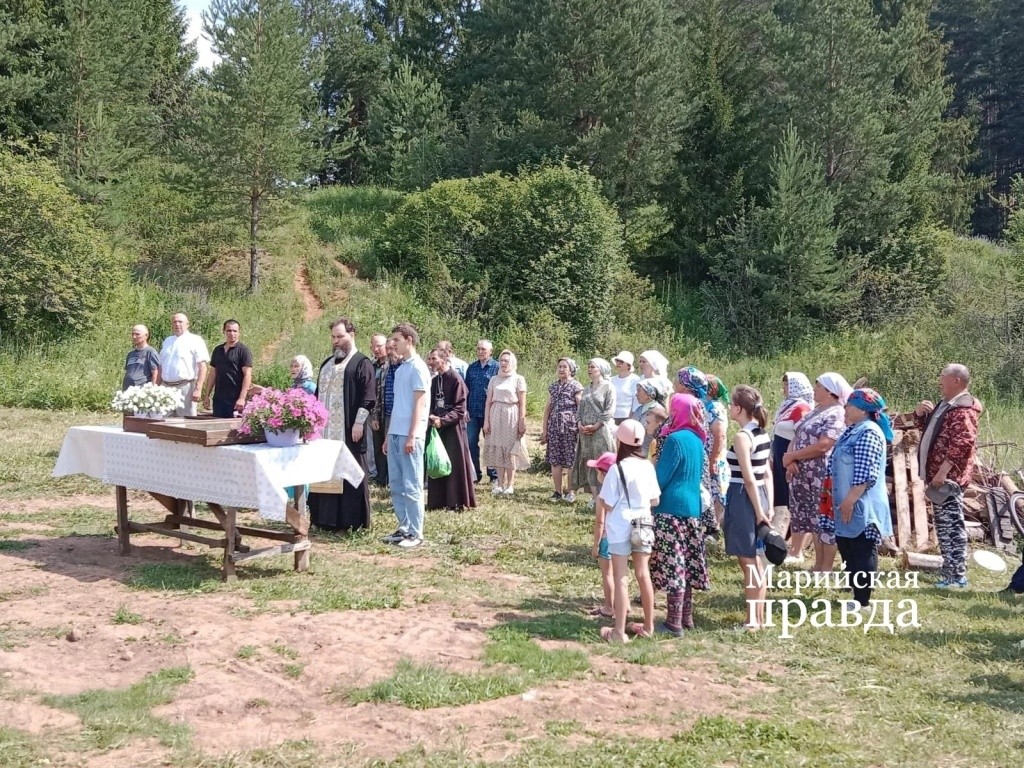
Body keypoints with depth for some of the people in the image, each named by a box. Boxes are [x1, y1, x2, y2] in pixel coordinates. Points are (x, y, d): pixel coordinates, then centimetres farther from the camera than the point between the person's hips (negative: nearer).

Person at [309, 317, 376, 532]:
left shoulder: (361, 363, -4)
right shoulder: (327, 364, 20)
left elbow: (368, 397, -11)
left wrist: (359, 422, -18)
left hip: (348, 431, -7)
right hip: (326, 430, 7)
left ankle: (352, 519, 2)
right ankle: (327, 517, 14)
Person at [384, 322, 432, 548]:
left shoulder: (417, 367, -8)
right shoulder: (400, 368, 16)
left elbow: (419, 404, -13)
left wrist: (412, 436, -17)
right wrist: (389, 435, 19)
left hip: (410, 436, -8)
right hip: (395, 434, 8)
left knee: (411, 486, -5)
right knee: (396, 485, 10)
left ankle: (416, 533, 0)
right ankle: (404, 528, 18)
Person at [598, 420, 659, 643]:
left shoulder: (617, 469, -15)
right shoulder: (648, 466, -2)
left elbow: (608, 505, -13)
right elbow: (655, 500, 3)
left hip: (620, 528, -5)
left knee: (621, 579, 1)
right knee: (643, 575, 15)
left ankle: (619, 632, 5)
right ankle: (648, 626, 25)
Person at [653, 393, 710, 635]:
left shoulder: (676, 439, -15)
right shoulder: (697, 439, 11)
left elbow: (661, 477, -13)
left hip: (671, 508, -9)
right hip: (692, 506, 9)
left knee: (672, 564, -5)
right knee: (686, 564, 14)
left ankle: (674, 622, -2)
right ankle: (686, 617, 20)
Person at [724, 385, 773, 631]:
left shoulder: (742, 437, -17)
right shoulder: (762, 434, 9)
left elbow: (749, 478, -19)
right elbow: (767, 475, 11)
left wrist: (758, 510, -16)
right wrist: (769, 506, 12)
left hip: (743, 499, -9)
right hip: (759, 497, 9)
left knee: (748, 563, -1)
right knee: (755, 561, 16)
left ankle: (752, 621, 5)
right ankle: (759, 617, 23)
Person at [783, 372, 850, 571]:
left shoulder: (836, 415, -13)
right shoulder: (816, 411, 14)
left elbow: (822, 446, -21)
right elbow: (797, 436, 11)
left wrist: (792, 456, -12)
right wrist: (790, 459, -7)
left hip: (823, 476, -9)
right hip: (803, 474, 9)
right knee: (814, 519, 13)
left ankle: (826, 568, 4)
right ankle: (818, 565, 22)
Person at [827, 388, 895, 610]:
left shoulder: (868, 433, -17)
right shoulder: (853, 431, 15)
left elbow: (865, 474, -23)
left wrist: (849, 501, -22)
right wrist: (842, 501, 22)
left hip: (862, 507, -10)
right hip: (848, 505, 10)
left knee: (862, 552, -2)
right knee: (847, 549, 13)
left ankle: (862, 600, 4)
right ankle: (858, 594, 21)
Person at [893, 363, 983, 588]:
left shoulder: (963, 409, -16)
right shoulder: (946, 405, 18)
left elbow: (963, 443, -26)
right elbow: (926, 426, 29)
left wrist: (943, 471, -28)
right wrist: (919, 413, 6)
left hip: (948, 477, -11)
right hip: (938, 475, 11)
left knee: (951, 524, -10)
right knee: (944, 524, 15)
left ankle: (957, 576, -9)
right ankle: (950, 570, 22)